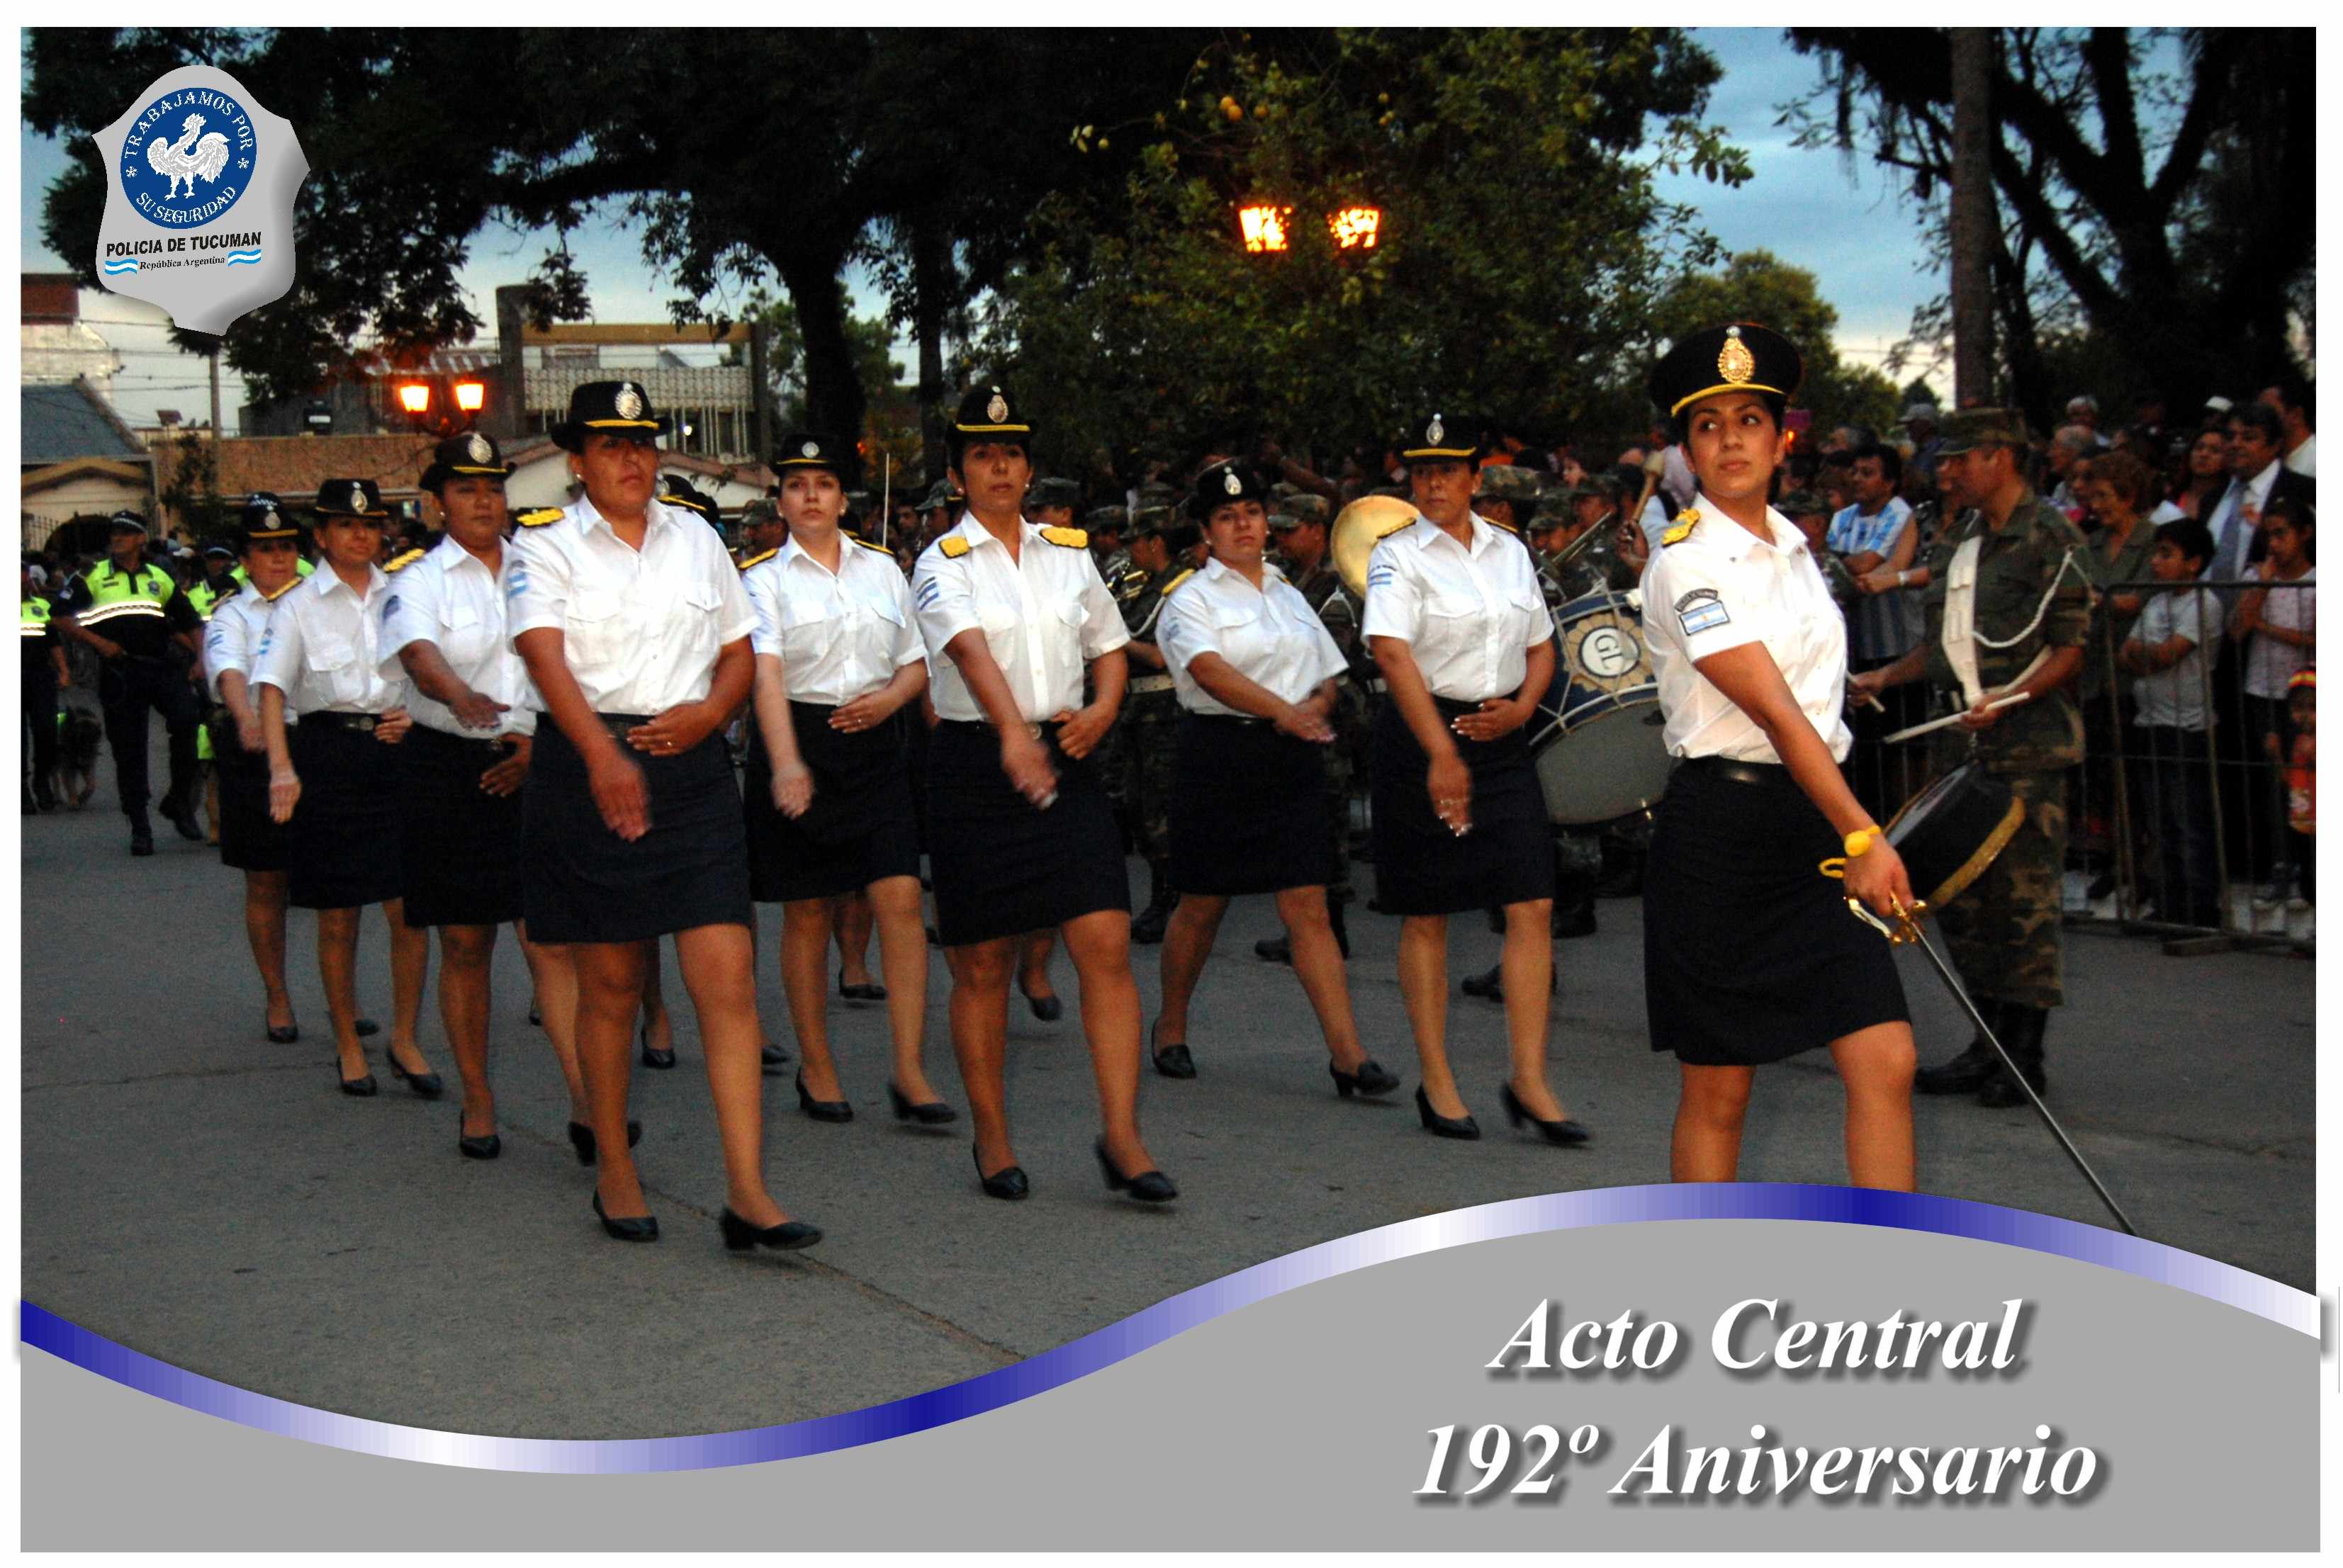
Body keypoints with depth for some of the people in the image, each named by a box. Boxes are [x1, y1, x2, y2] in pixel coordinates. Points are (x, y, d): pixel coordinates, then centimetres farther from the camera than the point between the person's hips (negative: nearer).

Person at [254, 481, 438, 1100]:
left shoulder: (400, 597, 10)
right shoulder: (299, 606, 2)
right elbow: (272, 688, -9)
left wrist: (416, 713, -4)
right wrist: (281, 766, -24)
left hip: (396, 748, 2)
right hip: (328, 752, -2)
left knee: (410, 909, -3)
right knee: (338, 917, 5)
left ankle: (404, 1038, 11)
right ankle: (349, 1045, 18)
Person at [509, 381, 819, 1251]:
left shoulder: (697, 539, 14)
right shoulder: (546, 544, 2)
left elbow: (740, 650, 16)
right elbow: (545, 655, -14)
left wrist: (708, 711, -7)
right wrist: (602, 755, -31)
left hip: (691, 767, 3)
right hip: (586, 771, -2)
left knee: (729, 979, -7)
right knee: (610, 984, 6)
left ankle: (747, 1194, -9)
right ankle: (613, 1167, 24)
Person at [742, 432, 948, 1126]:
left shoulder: (882, 569, 11)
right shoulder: (764, 580, -1)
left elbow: (918, 662, 16)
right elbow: (766, 672, -16)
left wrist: (891, 699, -8)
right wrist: (787, 762, -31)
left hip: (874, 745, 2)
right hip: (798, 741, -2)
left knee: (900, 898, -9)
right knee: (807, 912, 5)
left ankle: (909, 1071, -6)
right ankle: (815, 1068, 18)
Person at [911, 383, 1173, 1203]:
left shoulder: (1069, 554, 12)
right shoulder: (943, 564, -3)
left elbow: (1109, 646, 21)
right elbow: (970, 648, -22)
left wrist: (1102, 710, -2)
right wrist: (1013, 734, -39)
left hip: (1064, 762, 3)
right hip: (976, 762, -3)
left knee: (1106, 945, -8)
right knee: (981, 964, 5)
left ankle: (1121, 1136, -5)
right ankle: (992, 1139, 19)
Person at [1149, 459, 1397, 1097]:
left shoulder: (1288, 597, 18)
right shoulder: (1191, 600, -1)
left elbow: (1327, 677, 20)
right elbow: (1210, 670, -19)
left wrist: (1317, 707, -4)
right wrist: (1283, 711, -32)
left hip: (1291, 760, 4)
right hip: (1219, 753, -4)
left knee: (1308, 906, -4)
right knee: (1203, 905, 6)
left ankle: (1347, 1054, -9)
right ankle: (1170, 1029, 27)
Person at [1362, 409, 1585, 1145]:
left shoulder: (1510, 552, 11)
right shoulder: (1398, 556, -6)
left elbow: (1541, 646, 20)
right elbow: (1393, 653, -20)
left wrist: (1523, 706, -2)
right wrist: (1441, 753, -32)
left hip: (1501, 740, 4)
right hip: (1422, 735, -4)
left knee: (1531, 906, -5)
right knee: (1426, 914, 3)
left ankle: (1528, 1079, 0)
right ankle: (1436, 1082, 12)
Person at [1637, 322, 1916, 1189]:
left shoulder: (1793, 548, 12)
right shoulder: (1686, 563, -12)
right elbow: (1774, 710, -23)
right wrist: (1863, 835, -30)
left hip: (1814, 818, 6)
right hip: (1721, 825, -6)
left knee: (1885, 1062, -5)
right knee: (1717, 1091, 2)